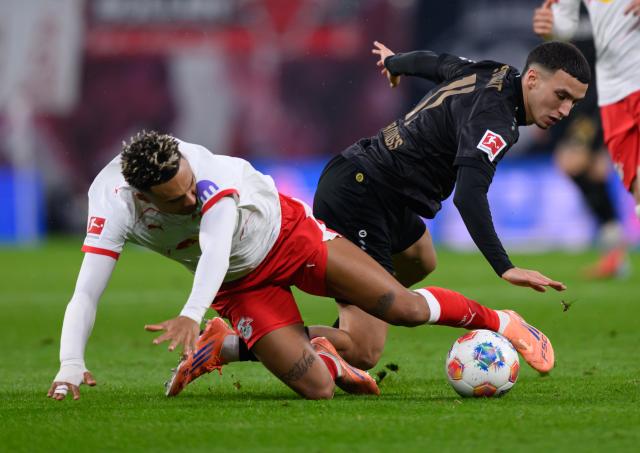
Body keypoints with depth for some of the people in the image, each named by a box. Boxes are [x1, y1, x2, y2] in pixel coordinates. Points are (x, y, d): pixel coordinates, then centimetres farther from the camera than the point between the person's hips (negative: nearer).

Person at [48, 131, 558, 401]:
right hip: (241, 285, 1)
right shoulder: (112, 202, -28)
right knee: (315, 387, -14)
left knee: (404, 307, -7)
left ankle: (498, 321, 20)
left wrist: (192, 314, -65)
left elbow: (216, 245, -48)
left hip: (285, 231, -1)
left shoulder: (201, 166, -35)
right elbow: (85, 293, -29)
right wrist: (70, 367, -44)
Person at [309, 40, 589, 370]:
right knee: (362, 353, -20)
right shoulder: (496, 117, -20)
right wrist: (504, 268, -41)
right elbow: (468, 195, -34)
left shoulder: (491, 72, 8)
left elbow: (430, 61, 28)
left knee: (420, 262, 38)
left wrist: (394, 62, 50)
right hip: (357, 200, -11)